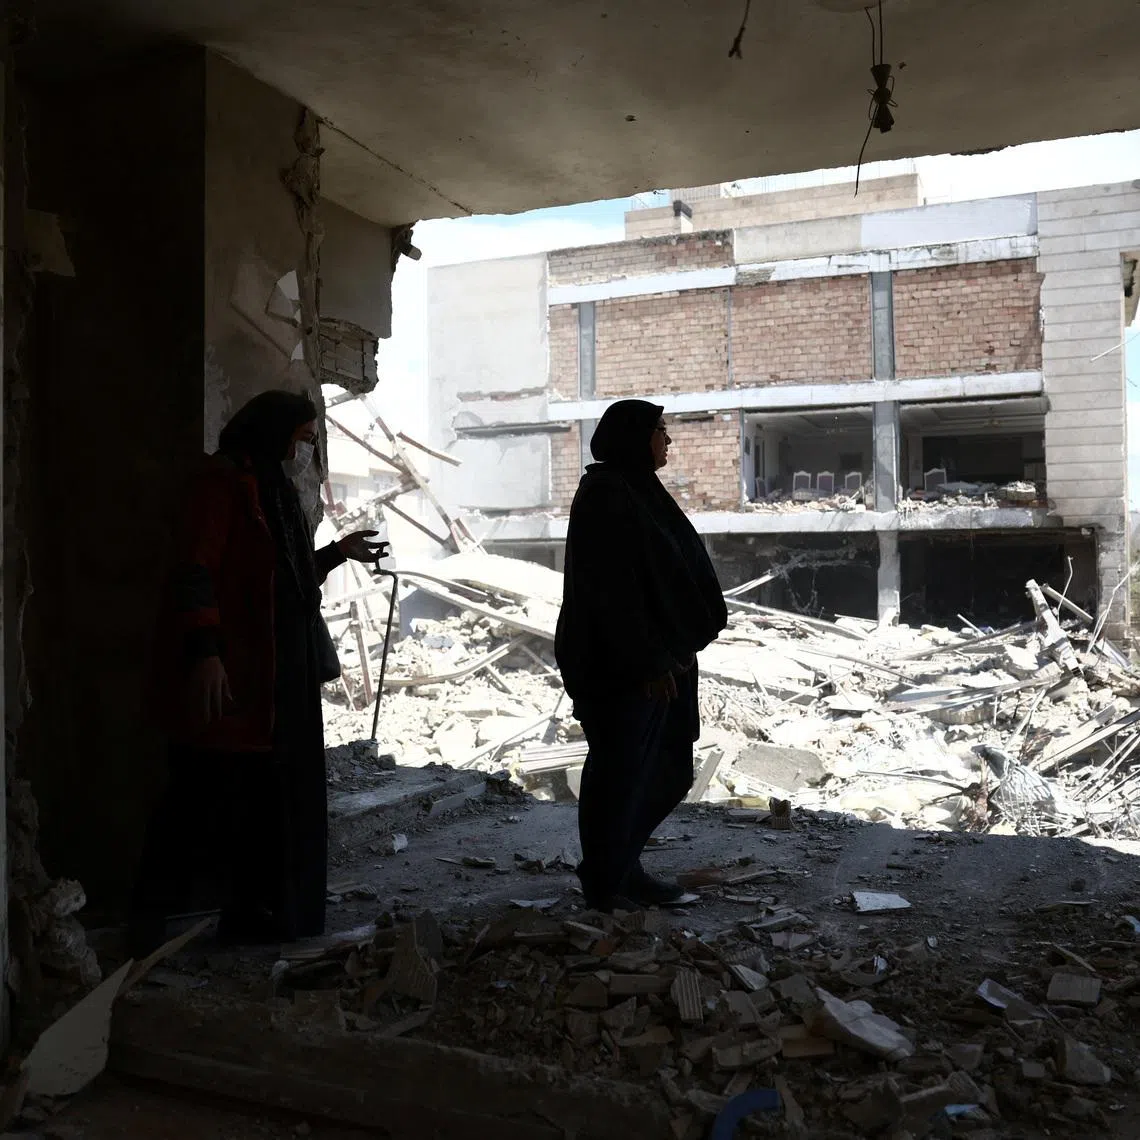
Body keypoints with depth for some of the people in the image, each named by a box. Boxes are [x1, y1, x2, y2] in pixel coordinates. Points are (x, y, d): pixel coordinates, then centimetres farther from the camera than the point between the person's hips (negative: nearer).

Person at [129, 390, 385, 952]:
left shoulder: (275, 492, 21)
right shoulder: (224, 479, -8)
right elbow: (193, 569, -18)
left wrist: (337, 552, 23)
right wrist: (204, 650, -27)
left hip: (276, 678, 10)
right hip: (224, 674, -9)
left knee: (269, 795, 11)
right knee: (208, 792, -6)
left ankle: (251, 911, 22)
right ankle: (149, 915, 7)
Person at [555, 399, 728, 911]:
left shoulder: (638, 491, 15)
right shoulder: (606, 496, -15)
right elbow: (612, 589, -21)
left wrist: (669, 653, 18)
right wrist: (647, 662, -22)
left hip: (662, 657, 10)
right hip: (623, 668, -10)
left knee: (670, 771, 15)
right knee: (619, 773, 3)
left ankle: (620, 864, 30)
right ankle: (604, 884, 20)